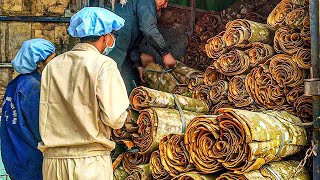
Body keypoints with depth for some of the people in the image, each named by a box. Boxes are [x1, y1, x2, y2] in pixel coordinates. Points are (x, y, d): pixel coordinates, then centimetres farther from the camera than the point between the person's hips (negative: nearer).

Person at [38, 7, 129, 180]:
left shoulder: (52, 65, 8)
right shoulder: (104, 65, -7)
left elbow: (43, 117, 8)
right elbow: (114, 118, -14)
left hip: (52, 160, 5)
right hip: (90, 162, -5)